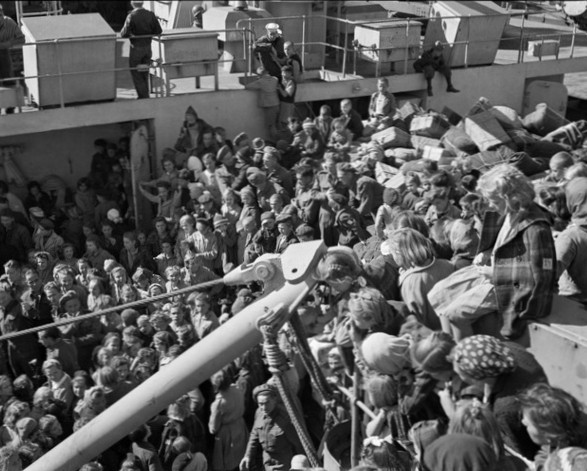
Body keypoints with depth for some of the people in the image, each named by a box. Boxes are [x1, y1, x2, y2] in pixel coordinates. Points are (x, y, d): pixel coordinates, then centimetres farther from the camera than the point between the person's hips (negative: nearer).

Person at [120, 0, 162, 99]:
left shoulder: (131, 16, -19)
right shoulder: (151, 15, -7)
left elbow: (124, 34, -20)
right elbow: (159, 31, -4)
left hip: (136, 49, -5)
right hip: (148, 47, 5)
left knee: (136, 73, 7)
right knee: (145, 73, 19)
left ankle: (143, 96, 1)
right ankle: (145, 95, 27)